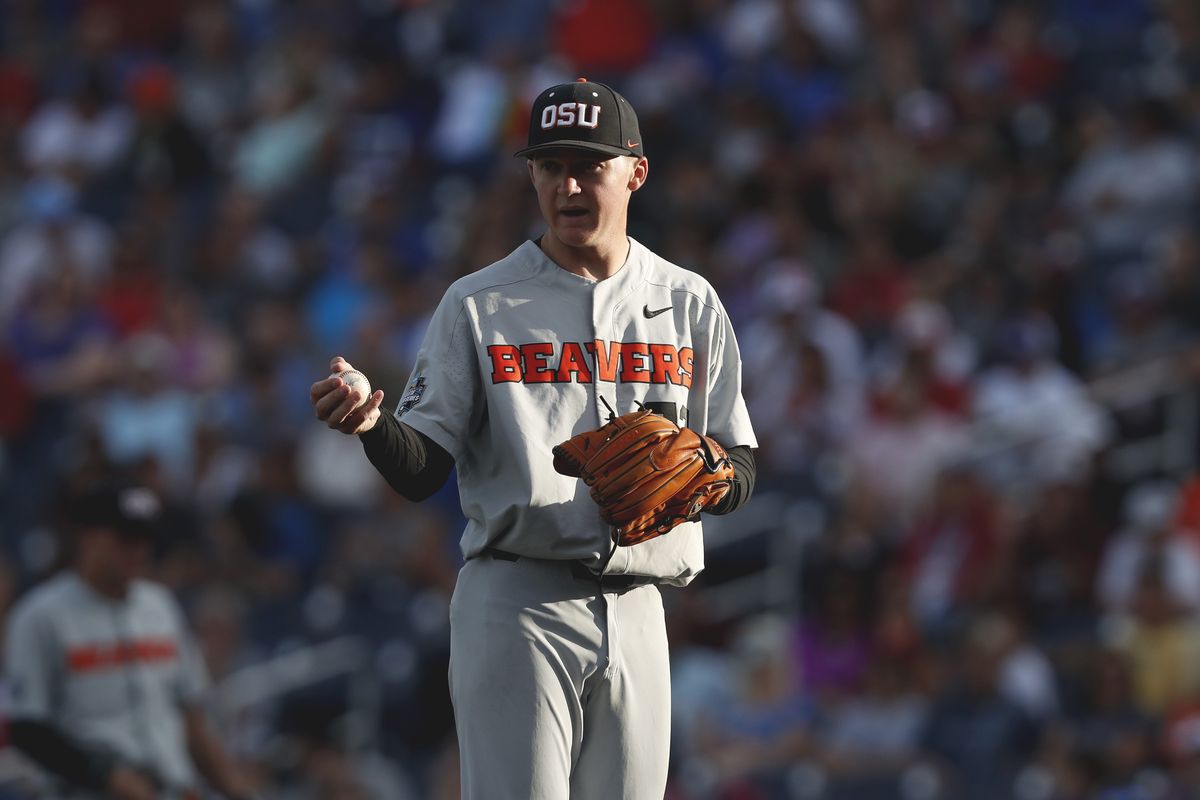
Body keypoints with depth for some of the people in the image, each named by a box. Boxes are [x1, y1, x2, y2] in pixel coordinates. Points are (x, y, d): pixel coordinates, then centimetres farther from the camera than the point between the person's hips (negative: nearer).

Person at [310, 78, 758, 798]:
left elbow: (741, 476, 12)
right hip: (516, 603, -3)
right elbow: (421, 472, -1)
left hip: (637, 609, 3)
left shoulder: (690, 304, 12)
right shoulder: (478, 305, 4)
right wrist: (370, 424, -22)